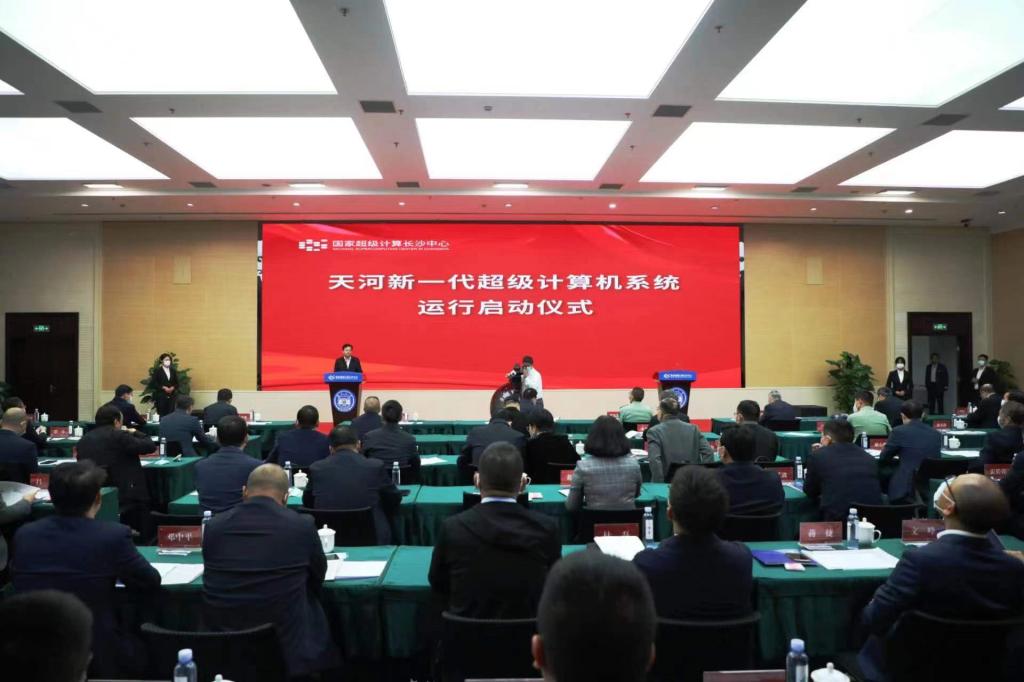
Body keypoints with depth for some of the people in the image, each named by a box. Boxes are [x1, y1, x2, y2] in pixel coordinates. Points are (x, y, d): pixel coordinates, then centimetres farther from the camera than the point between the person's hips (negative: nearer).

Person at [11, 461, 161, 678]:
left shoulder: (24, 535, -5)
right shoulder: (113, 535, -17)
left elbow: (19, 581, 14)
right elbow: (151, 584, -5)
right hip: (96, 658, -4)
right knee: (147, 649, 25)